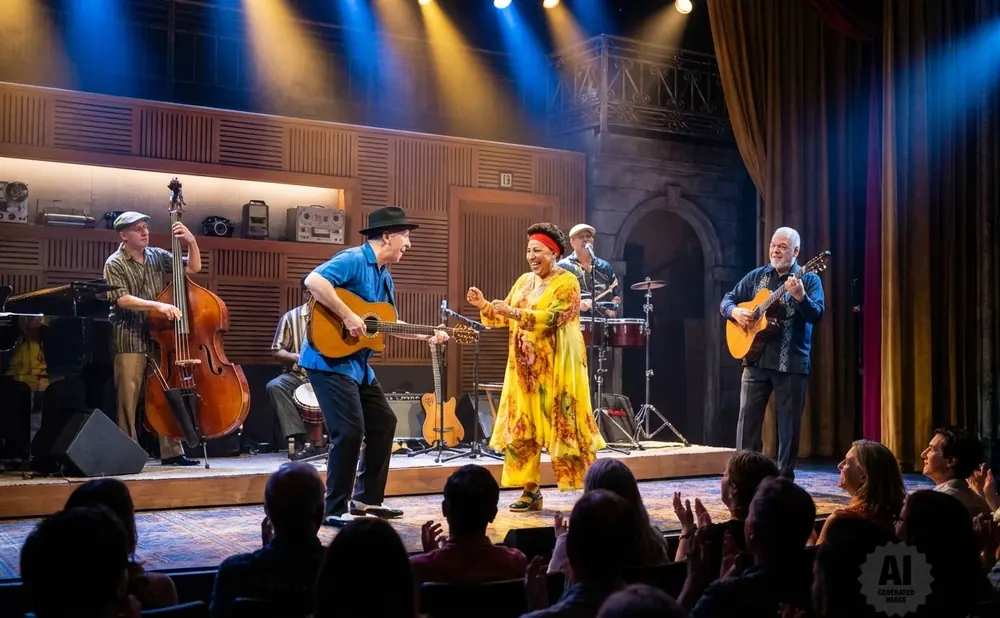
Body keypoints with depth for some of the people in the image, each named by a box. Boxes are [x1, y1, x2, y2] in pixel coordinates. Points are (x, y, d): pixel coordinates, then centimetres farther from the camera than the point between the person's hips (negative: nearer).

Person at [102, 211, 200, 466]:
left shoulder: (158, 256, 9)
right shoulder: (115, 264, -4)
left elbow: (193, 267, 9)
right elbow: (122, 299, -17)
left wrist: (192, 242, -8)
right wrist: (157, 305, -29)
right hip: (129, 340, -5)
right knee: (128, 399, -3)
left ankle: (171, 451, 11)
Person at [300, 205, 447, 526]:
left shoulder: (384, 277, 15)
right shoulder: (354, 259, -16)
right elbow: (313, 281, -32)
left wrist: (427, 335, 13)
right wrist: (348, 315, -31)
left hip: (359, 364, 11)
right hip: (330, 359, -10)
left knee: (384, 422, 14)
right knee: (351, 430, -14)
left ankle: (367, 498, 24)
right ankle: (334, 509, -3)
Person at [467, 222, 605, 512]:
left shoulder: (566, 282, -6)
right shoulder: (524, 281, 15)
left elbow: (552, 318, -20)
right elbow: (505, 318, 13)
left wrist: (514, 312, -26)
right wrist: (484, 306, -4)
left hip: (556, 366, -7)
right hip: (525, 366, 7)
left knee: (563, 426, -7)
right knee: (523, 428, 4)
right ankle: (531, 491, 10)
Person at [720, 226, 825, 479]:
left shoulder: (809, 280, 0)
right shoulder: (756, 276, 10)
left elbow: (817, 314, -14)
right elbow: (727, 299, 13)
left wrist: (800, 296, -33)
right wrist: (735, 311, -9)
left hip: (792, 363, -2)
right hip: (756, 359, 3)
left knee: (789, 424, 4)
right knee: (748, 417, 0)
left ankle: (785, 477, 14)